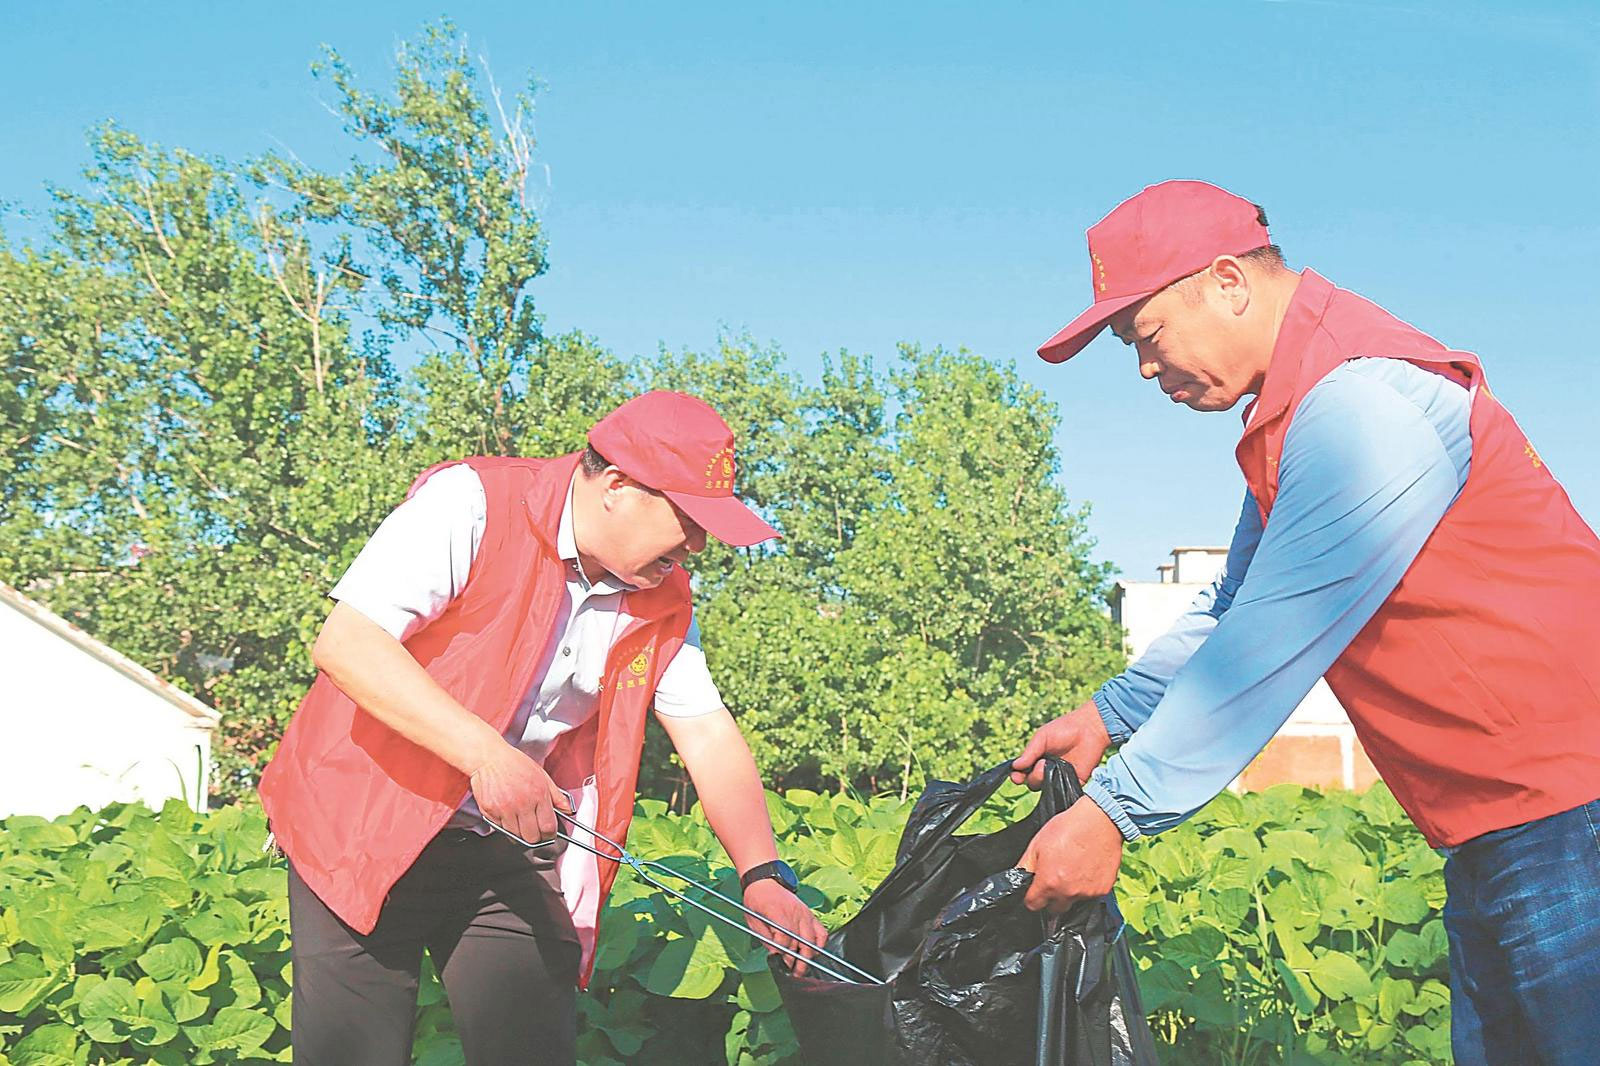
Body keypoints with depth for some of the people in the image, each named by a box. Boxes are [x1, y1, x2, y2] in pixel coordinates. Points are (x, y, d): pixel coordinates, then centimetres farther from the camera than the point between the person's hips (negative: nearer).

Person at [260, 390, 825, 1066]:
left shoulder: (663, 599, 2)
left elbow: (709, 736, 4)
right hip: (368, 827, -5)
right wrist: (485, 754, -33)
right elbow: (345, 644, -25)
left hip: (518, 842, 5)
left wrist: (762, 874, -9)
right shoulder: (469, 504, -18)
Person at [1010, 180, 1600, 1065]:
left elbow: (1266, 647, -23)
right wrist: (1109, 715, 14)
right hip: (1491, 840, 10)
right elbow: (1232, 611, 22)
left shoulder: (1361, 400, -21)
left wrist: (1113, 811, -19)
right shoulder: (1297, 411, 14)